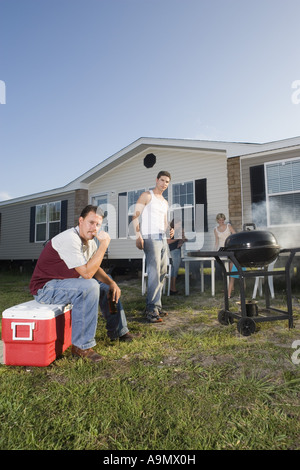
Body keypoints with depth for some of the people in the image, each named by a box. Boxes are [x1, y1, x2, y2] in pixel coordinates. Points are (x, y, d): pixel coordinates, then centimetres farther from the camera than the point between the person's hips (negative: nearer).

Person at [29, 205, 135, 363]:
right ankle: (81, 346, -22)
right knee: (90, 287, -33)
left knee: (108, 286, 11)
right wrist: (104, 244, -29)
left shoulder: (90, 240, 4)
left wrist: (112, 283, -8)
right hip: (45, 287, -10)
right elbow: (87, 273, -30)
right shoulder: (70, 239, -26)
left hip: (67, 281, 10)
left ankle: (117, 331, 23)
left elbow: (95, 269, 9)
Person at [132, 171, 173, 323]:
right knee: (154, 273, -15)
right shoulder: (146, 196, 0)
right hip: (150, 237, -8)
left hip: (163, 238, 9)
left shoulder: (165, 202, 23)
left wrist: (169, 230, 5)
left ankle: (157, 306, 19)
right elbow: (135, 216, -9)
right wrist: (138, 235, -21)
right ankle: (151, 309, -9)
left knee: (162, 273, 9)